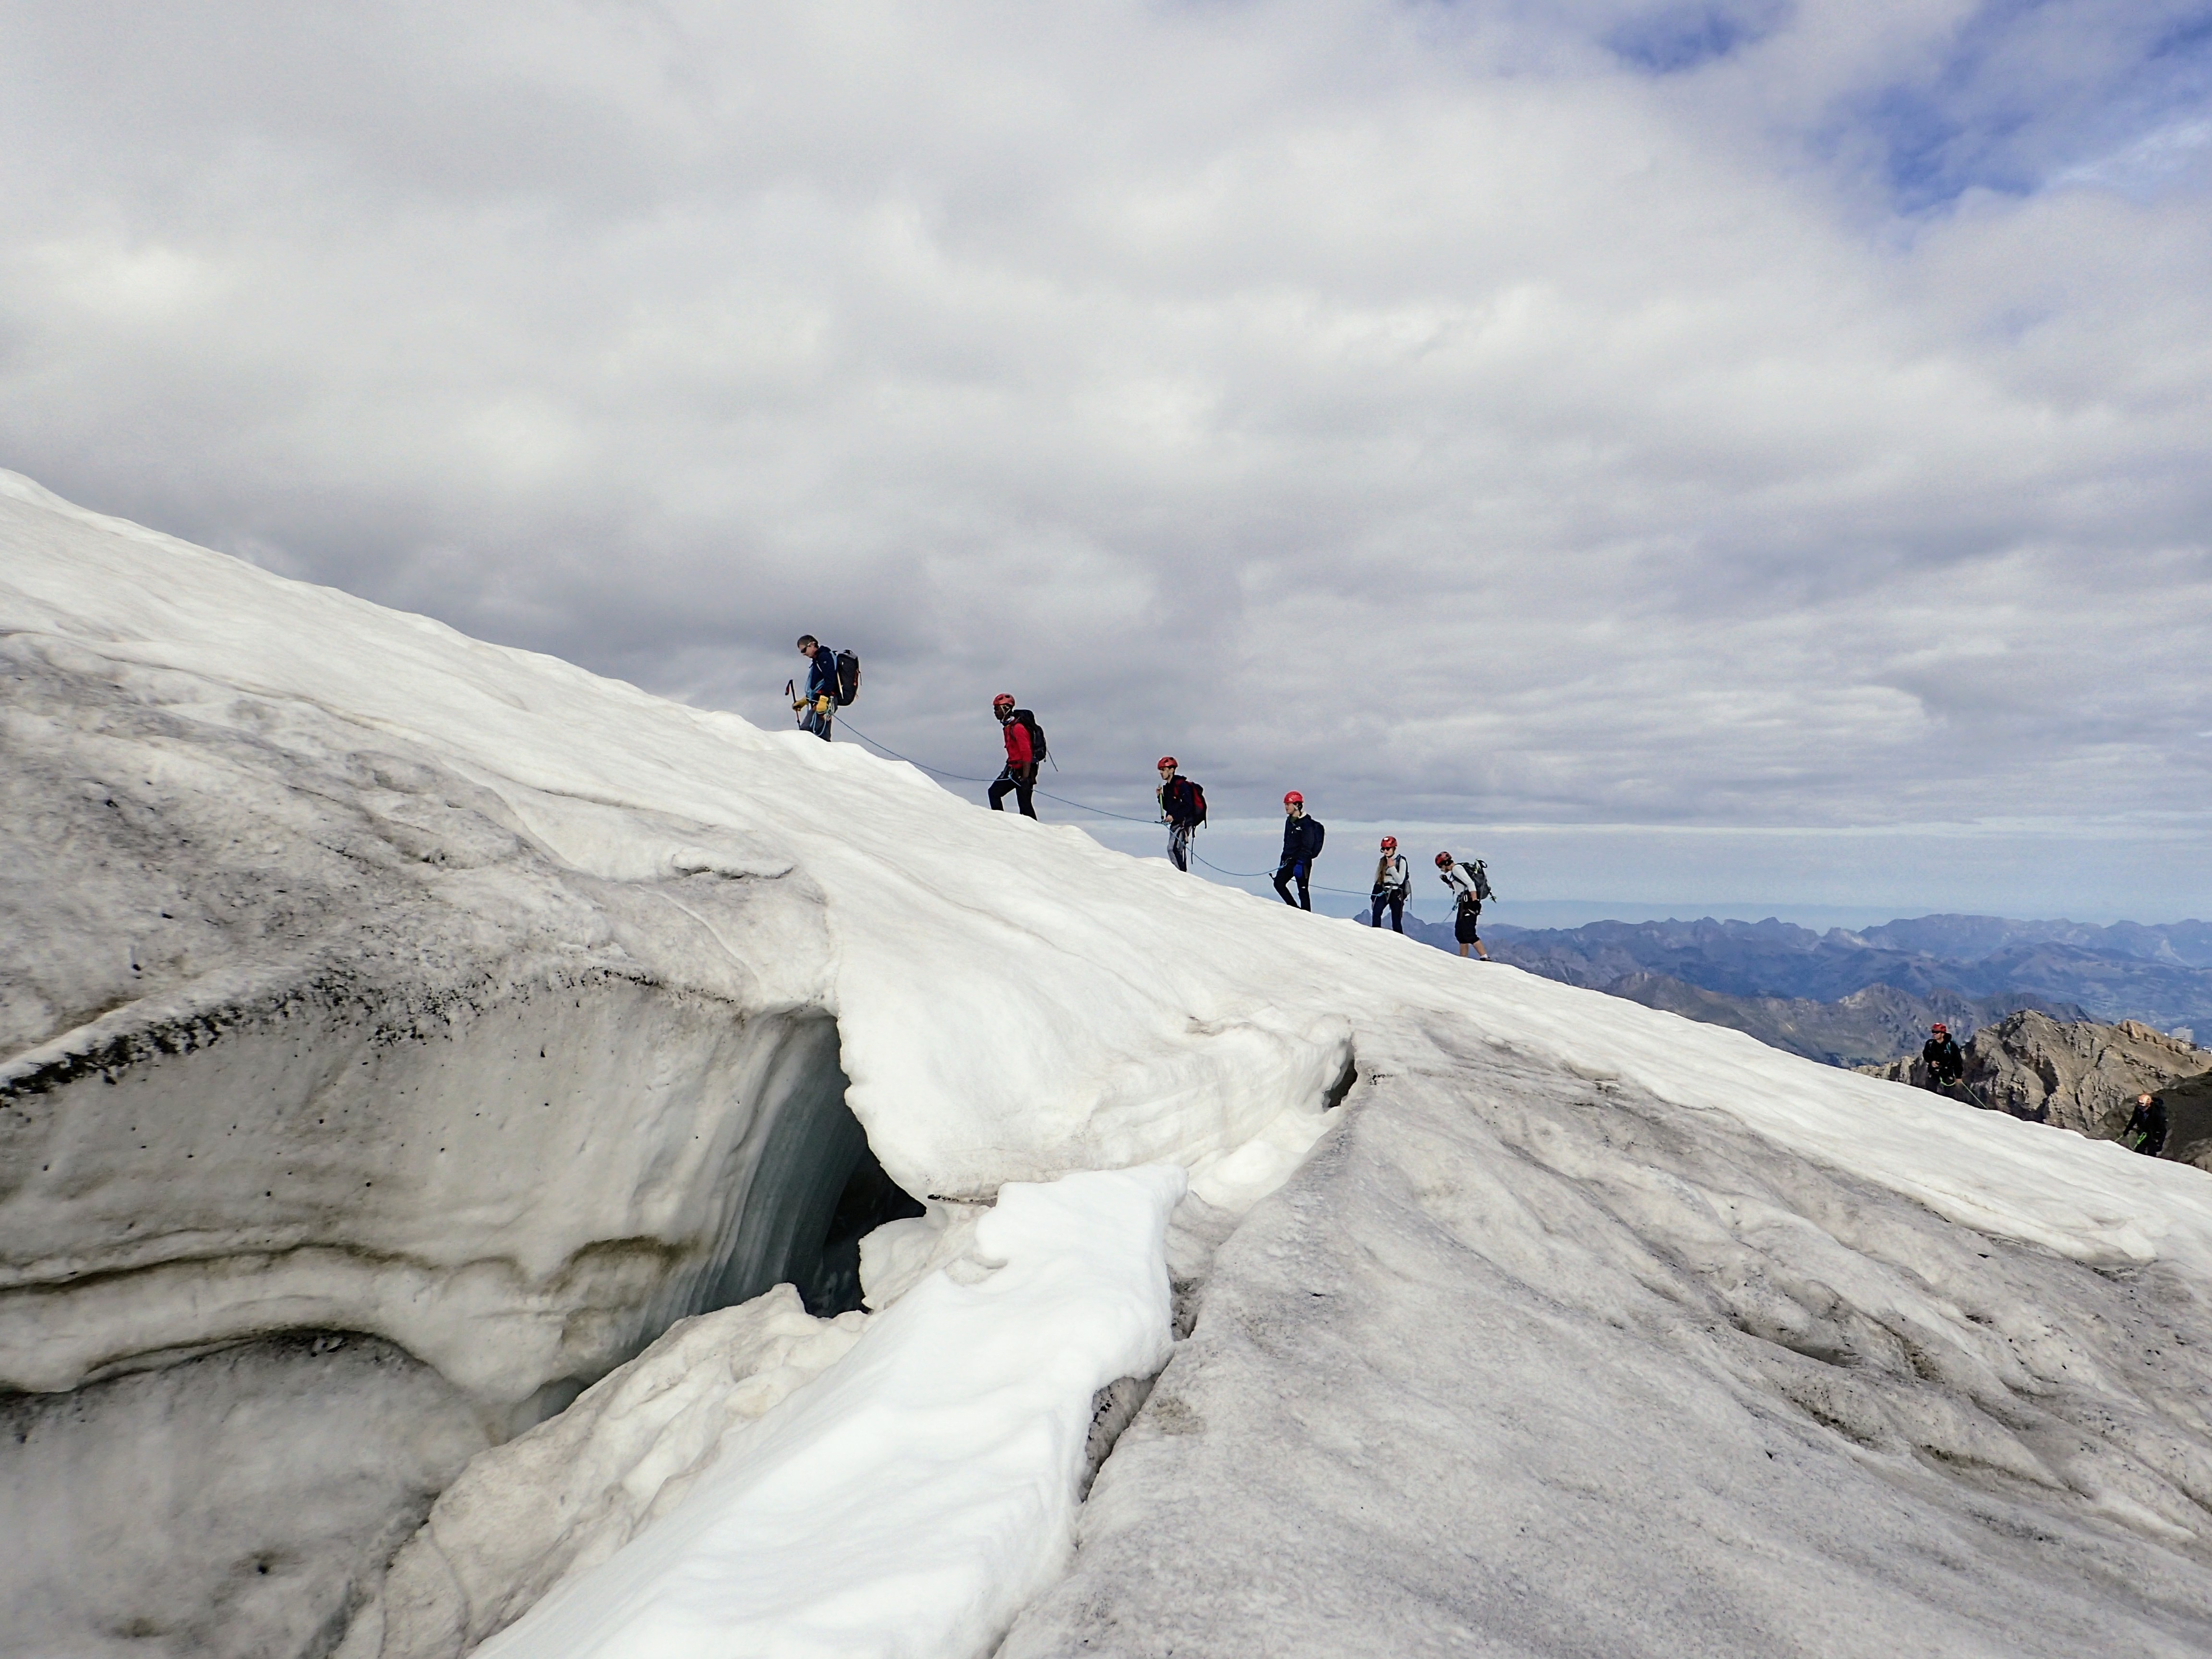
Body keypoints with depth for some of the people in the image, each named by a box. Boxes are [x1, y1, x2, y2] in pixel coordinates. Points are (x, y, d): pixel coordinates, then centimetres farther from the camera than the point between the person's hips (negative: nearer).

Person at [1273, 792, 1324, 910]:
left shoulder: (1307, 823, -12)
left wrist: (1300, 863, -23)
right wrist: (1283, 860, 20)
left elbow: (1307, 846, -17)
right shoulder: (1289, 821, 14)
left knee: (1303, 890, -5)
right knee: (1278, 883, -1)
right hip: (1289, 860, 8)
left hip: (1302, 862, -8)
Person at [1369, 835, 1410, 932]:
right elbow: (1378, 880, 17)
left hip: (1396, 893, -4)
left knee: (1396, 921, -6)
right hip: (1384, 892, 4)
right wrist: (1373, 896, 15)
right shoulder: (1382, 861, 11)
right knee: (1376, 912, -21)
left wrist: (1392, 867, -14)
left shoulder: (1401, 861, -3)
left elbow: (1400, 881, -11)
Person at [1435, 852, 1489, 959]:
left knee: (1469, 934, -17)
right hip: (1464, 906, 11)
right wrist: (1447, 882, 19)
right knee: (1460, 933, 13)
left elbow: (1470, 884, -17)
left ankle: (1485, 958, -22)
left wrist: (1475, 902, -24)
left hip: (1470, 904, -11)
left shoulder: (1457, 868, -6)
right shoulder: (1454, 872, 22)